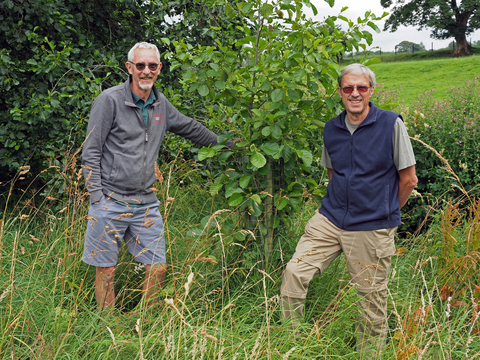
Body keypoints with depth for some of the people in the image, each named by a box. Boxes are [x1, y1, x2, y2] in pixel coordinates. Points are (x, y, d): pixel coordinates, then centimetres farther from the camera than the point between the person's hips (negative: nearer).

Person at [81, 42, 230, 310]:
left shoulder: (161, 104, 10)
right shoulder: (110, 100, -7)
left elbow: (190, 127, 28)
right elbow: (91, 153, -7)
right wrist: (97, 200, -12)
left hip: (146, 204, 5)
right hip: (110, 203, -5)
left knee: (158, 268, 6)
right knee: (106, 270, 2)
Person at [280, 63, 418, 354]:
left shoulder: (391, 124, -8)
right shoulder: (331, 128, 6)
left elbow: (409, 179, -2)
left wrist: (385, 212, 9)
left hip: (372, 229, -4)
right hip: (329, 220, 4)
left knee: (372, 297, 6)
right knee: (294, 273, -8)